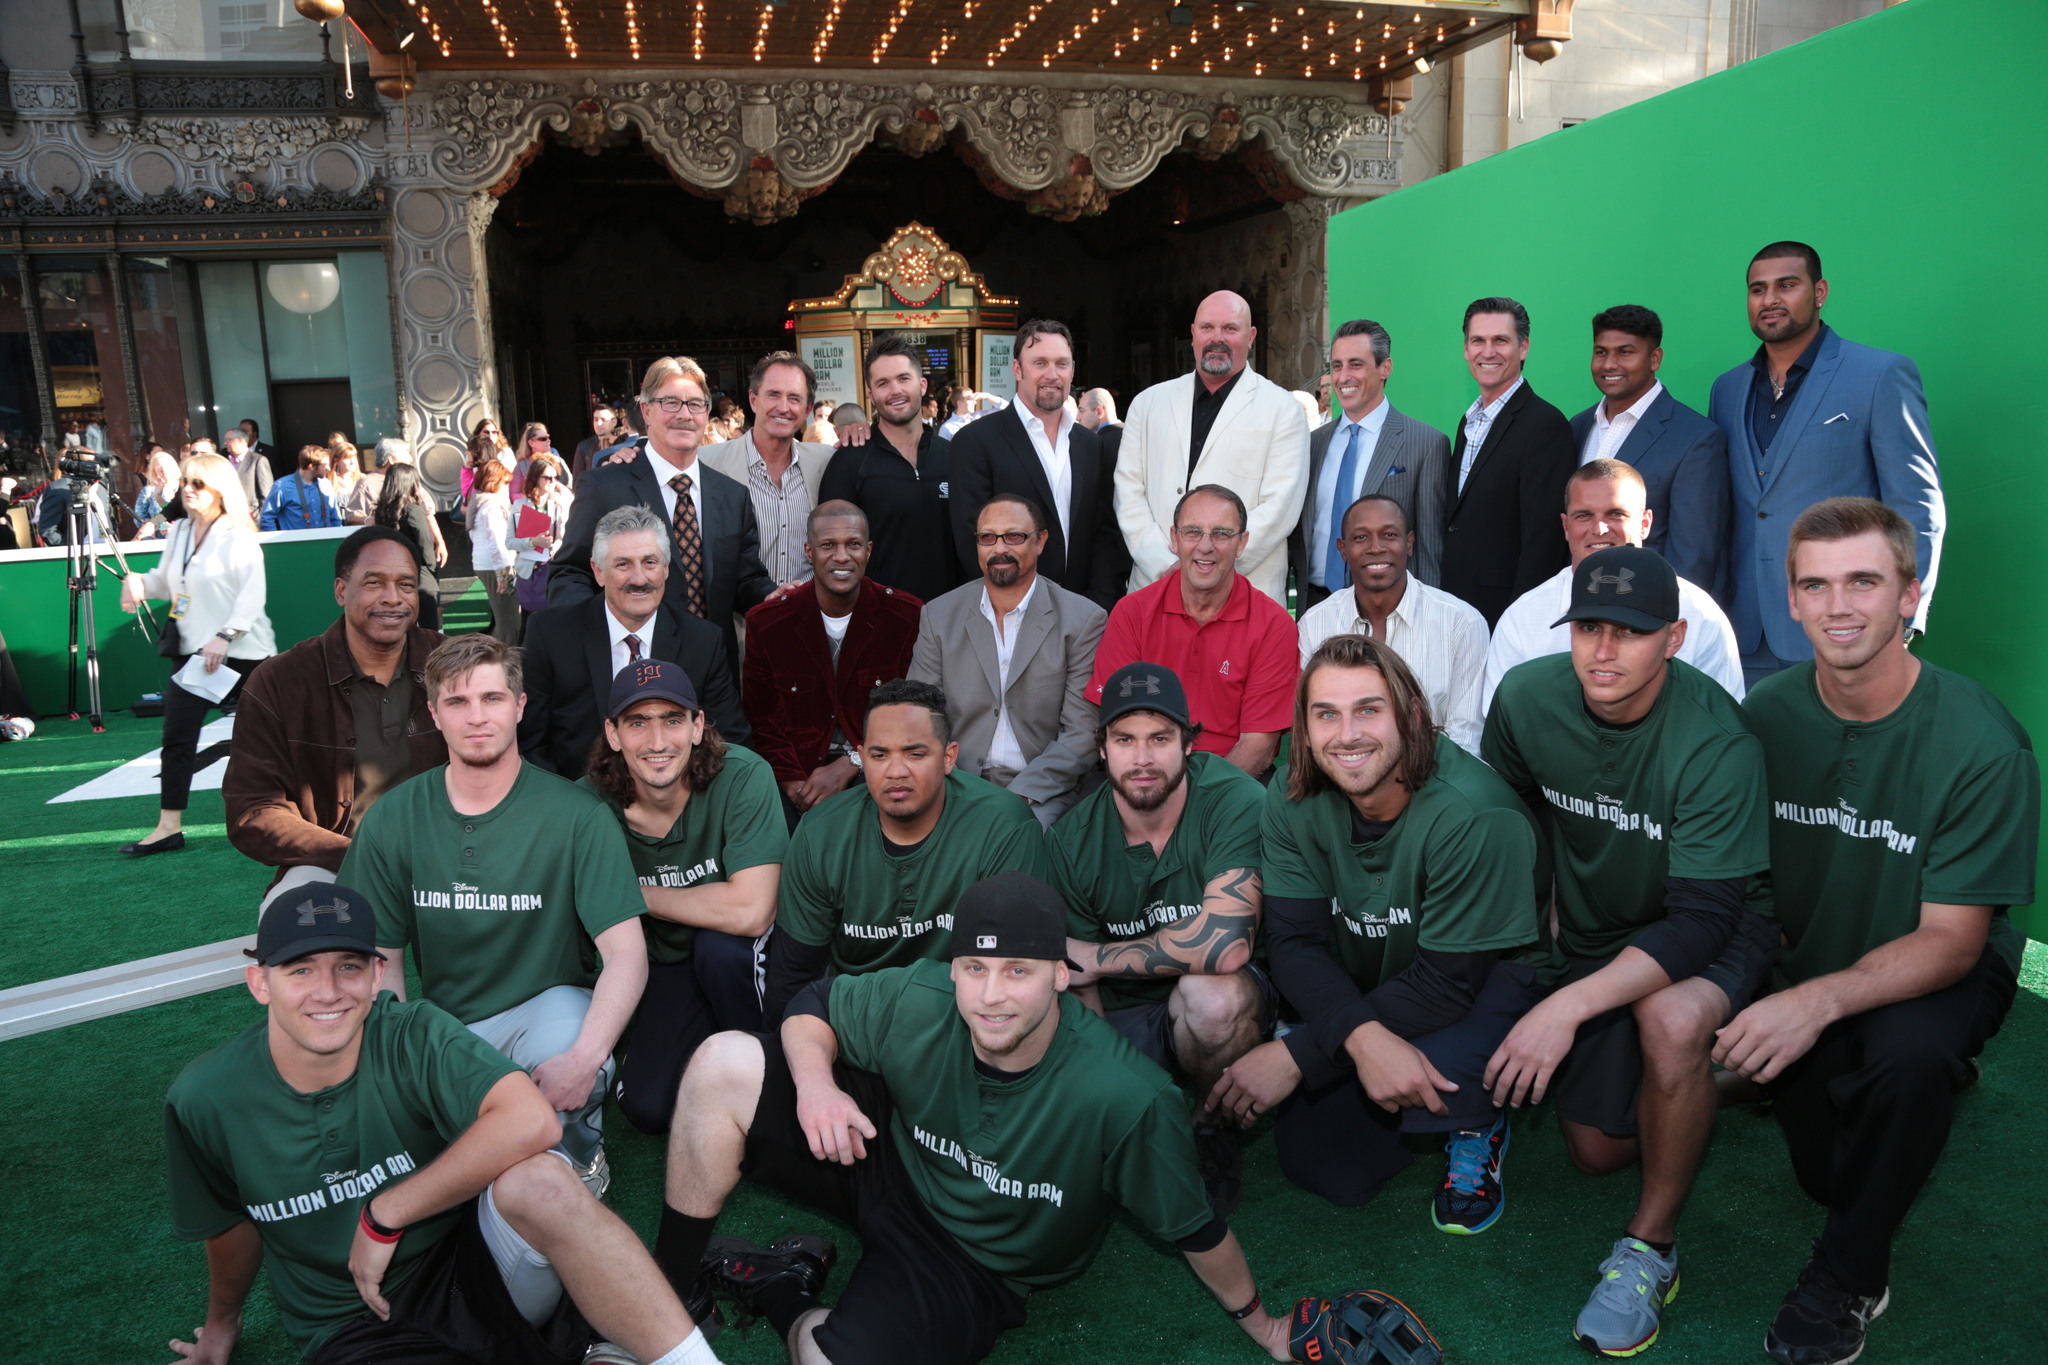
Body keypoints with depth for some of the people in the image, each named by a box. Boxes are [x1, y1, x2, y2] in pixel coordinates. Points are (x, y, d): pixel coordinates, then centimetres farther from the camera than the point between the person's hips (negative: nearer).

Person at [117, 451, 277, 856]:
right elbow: (166, 581, 21)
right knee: (177, 738, 0)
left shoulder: (238, 535, -9)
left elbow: (253, 594, -17)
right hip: (192, 650, 6)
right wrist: (139, 582, -1)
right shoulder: (179, 532, 11)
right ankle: (169, 827, 4)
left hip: (241, 652, -6)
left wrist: (225, 637, -25)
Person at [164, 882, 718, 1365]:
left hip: (473, 1268, -1)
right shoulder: (205, 1099, -8)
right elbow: (230, 1224, 12)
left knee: (535, 1179, -36)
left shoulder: (413, 1035, -16)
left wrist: (383, 1216, -23)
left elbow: (529, 1120, -33)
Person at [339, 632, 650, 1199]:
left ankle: (581, 1154, -1)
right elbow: (381, 959, 5)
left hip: (550, 1008, -2)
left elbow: (627, 953, -17)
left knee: (566, 1045, -36)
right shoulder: (393, 819, -2)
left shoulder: (575, 814, -12)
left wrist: (586, 1057, -33)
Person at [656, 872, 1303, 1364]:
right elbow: (816, 1007, -4)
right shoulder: (917, 1001, -25)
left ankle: (783, 1299, 6)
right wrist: (815, 1082, -26)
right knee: (724, 1062, -17)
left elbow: (1195, 1228, -16)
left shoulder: (1128, 1098, -33)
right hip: (882, 1160, 3)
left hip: (973, 1263, -2)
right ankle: (669, 1283, 5)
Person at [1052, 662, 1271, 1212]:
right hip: (1124, 1027, 3)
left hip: (1223, 1012, -2)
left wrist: (1097, 957, -18)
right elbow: (1080, 995, -1)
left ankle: (1212, 1129, -4)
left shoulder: (1235, 802, -19)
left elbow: (1224, 945, -31)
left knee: (1211, 991, -37)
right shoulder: (1071, 841, -6)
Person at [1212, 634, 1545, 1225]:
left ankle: (1478, 1126, 3)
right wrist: (1364, 1038, -39)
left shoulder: (1475, 815, -31)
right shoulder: (1293, 802, -16)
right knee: (1318, 1165, -8)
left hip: (1488, 979, -4)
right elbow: (1294, 943, -17)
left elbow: (1446, 983, -28)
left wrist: (1296, 1055, -30)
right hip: (1361, 993, 4)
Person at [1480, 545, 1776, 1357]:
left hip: (1712, 933, -4)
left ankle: (1652, 1244, -15)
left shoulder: (1718, 742, -30)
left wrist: (1567, 1007, -42)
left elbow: (1701, 920, -33)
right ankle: (1706, 1080, 40)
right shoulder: (1527, 697, -16)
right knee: (1598, 1151, 7)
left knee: (1671, 1017, -39)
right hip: (1596, 936, 5)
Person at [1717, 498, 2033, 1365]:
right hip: (1802, 960, 3)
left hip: (1936, 969, -3)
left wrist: (1821, 1000, -39)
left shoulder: (1983, 745, -22)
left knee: (1911, 1051, -36)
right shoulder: (1767, 714, -11)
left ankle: (1850, 1274, -11)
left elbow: (1951, 938, -22)